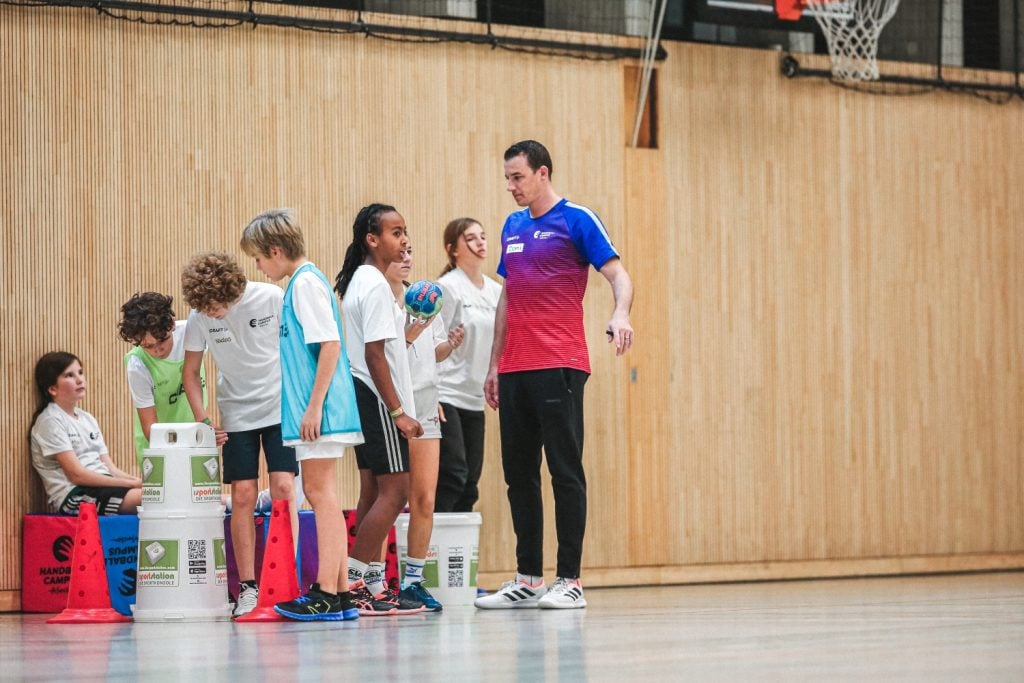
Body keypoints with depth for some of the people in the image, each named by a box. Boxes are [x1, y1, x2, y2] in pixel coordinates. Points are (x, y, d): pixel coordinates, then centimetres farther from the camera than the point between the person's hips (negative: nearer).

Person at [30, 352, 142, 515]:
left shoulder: (87, 419, 21)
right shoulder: (50, 421, -4)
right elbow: (76, 474, -12)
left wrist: (137, 481, -4)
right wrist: (131, 483, -14)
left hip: (105, 487, 8)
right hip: (74, 496, -8)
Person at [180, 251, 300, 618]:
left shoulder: (272, 299, -16)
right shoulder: (199, 318, -10)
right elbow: (190, 372, 3)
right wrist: (203, 420, -7)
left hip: (280, 408, -1)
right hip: (237, 415, 1)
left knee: (283, 489, -10)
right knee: (243, 497, -3)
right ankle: (248, 587, 3)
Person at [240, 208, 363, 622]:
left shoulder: (306, 283, -12)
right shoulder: (302, 281, 17)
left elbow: (331, 344, -19)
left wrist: (314, 405, -21)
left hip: (317, 411, -10)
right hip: (312, 411, 10)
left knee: (320, 492, -8)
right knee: (320, 494, 11)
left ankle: (327, 595, -6)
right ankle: (340, 591, 15)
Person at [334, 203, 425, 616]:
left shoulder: (358, 281, 15)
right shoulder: (375, 286, -15)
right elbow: (375, 355, -20)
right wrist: (398, 411, -19)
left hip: (363, 398, 10)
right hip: (378, 399, -10)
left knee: (374, 491, 11)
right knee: (394, 490, -8)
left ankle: (366, 585, 14)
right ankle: (356, 578, -7)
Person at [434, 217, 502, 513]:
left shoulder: (496, 291, 12)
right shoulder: (447, 287, -7)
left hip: (475, 400, 7)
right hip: (446, 396, -7)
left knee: (470, 483, 5)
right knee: (453, 475, -15)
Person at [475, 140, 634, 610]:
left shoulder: (576, 220, -3)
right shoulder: (513, 226, 17)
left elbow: (617, 274, -10)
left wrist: (621, 314, -31)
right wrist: (494, 364, 19)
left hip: (559, 367, -7)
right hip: (514, 370, 7)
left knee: (565, 471, -4)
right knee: (518, 473, 7)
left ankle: (570, 581, -1)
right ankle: (528, 580, 13)